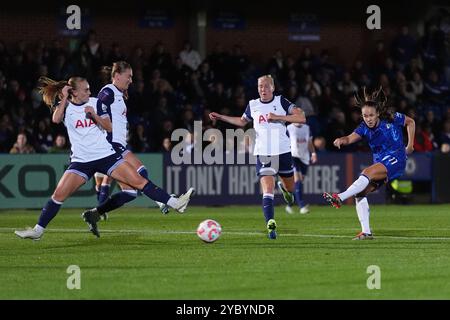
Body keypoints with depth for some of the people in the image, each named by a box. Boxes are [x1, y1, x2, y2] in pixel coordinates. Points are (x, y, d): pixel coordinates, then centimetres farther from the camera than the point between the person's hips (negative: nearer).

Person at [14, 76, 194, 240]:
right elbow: (56, 119, -23)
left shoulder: (95, 103, 3)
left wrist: (94, 115, -14)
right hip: (81, 161, -1)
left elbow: (108, 127, 1)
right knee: (59, 195, -10)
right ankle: (38, 230, 1)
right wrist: (64, 98, -16)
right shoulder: (64, 106, -1)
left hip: (106, 155, 1)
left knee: (139, 181, -7)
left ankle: (174, 203, -6)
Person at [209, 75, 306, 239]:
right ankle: (271, 225, -23)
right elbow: (242, 121, 27)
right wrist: (221, 117, 20)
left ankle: (285, 189, 55)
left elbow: (301, 118, -12)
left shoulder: (281, 102, -3)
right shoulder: (252, 105, 7)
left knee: (290, 188, 17)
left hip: (283, 151, 0)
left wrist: (278, 117, -19)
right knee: (268, 189, -17)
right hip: (263, 153, 0)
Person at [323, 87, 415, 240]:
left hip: (396, 159, -5)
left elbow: (410, 122, 13)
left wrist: (410, 145, 10)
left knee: (367, 173, -30)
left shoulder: (392, 119, -5)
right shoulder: (364, 128, 0)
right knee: (360, 192, -10)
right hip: (380, 163, 5)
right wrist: (342, 140, -41)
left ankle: (339, 198, -41)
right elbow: (351, 138, -18)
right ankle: (366, 232, -9)